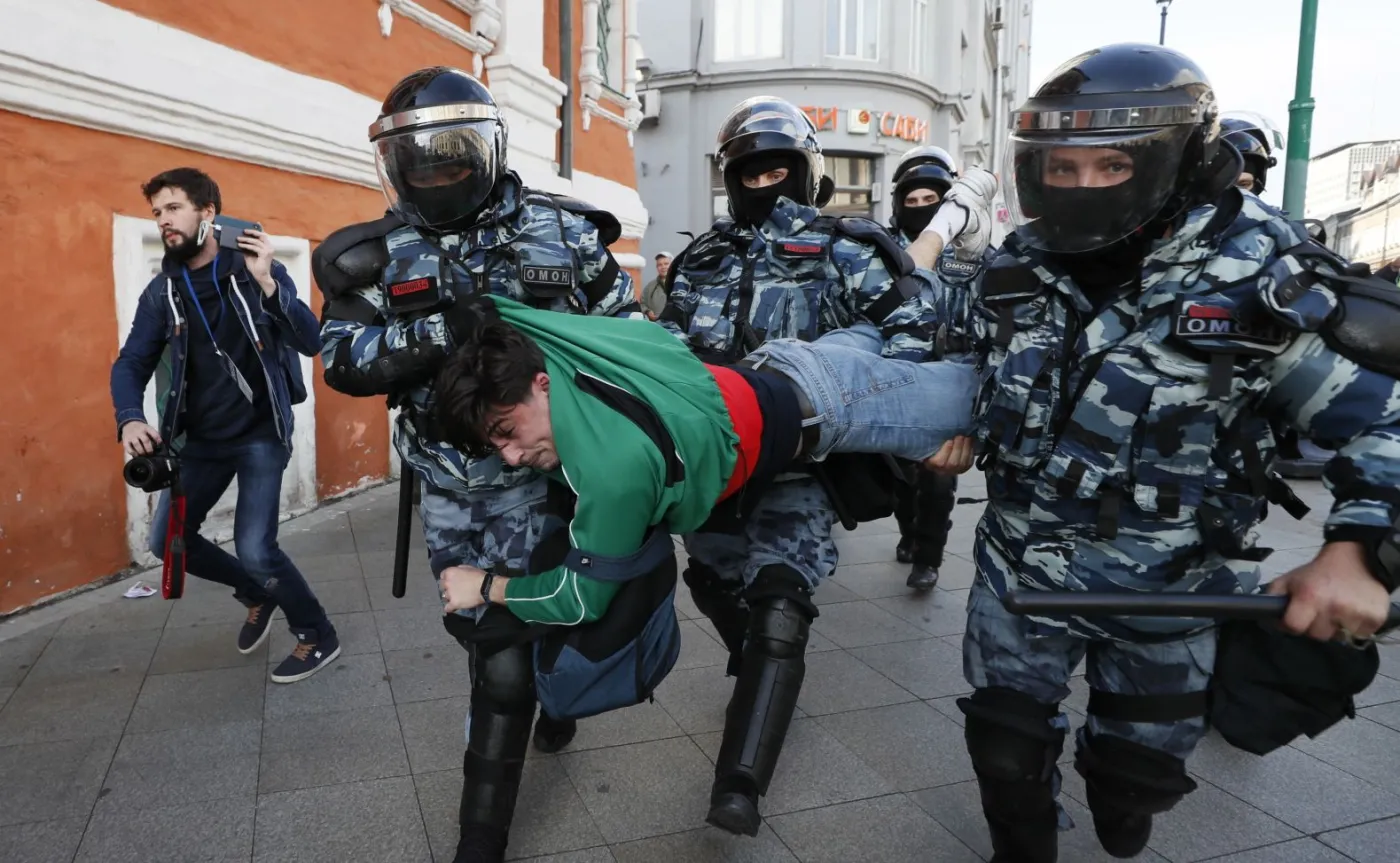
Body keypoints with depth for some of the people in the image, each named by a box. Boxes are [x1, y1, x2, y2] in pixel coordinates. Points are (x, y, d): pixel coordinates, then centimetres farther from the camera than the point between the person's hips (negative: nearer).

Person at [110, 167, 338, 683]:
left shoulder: (258, 271, -9)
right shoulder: (161, 291, 3)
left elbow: (312, 343, -18)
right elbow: (131, 364, 4)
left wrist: (267, 284, -30)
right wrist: (130, 419, -16)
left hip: (260, 433, -6)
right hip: (201, 438, 6)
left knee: (254, 548, -14)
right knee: (167, 540, 9)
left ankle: (318, 636, 9)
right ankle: (257, 592, 33)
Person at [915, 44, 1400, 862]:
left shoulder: (1259, 282, -18)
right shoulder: (1017, 266, -4)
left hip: (1169, 588, -2)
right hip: (1023, 566, 3)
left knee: (1134, 774, 19)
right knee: (1004, 748, 13)